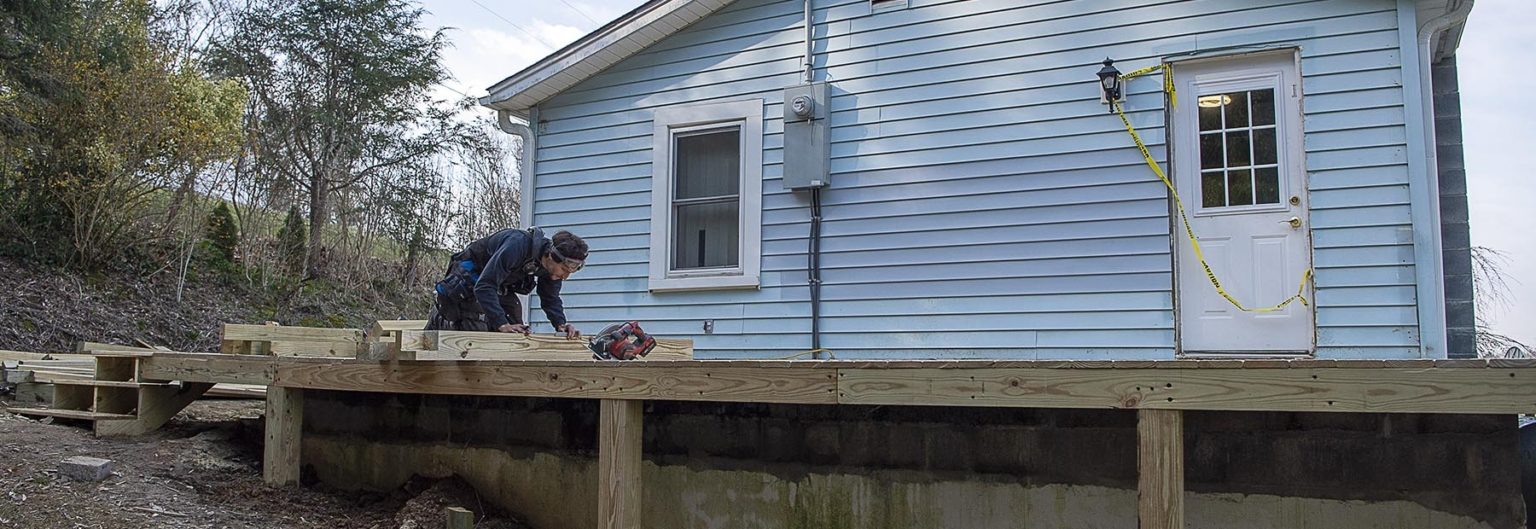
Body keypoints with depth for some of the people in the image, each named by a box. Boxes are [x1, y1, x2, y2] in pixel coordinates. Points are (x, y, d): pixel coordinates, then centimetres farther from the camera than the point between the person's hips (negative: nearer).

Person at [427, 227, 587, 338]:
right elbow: (484, 286, -42)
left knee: (518, 333, -2)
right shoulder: (518, 245, -40)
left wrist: (561, 324, -22)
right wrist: (502, 324, -47)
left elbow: (551, 299, -2)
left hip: (501, 286, 8)